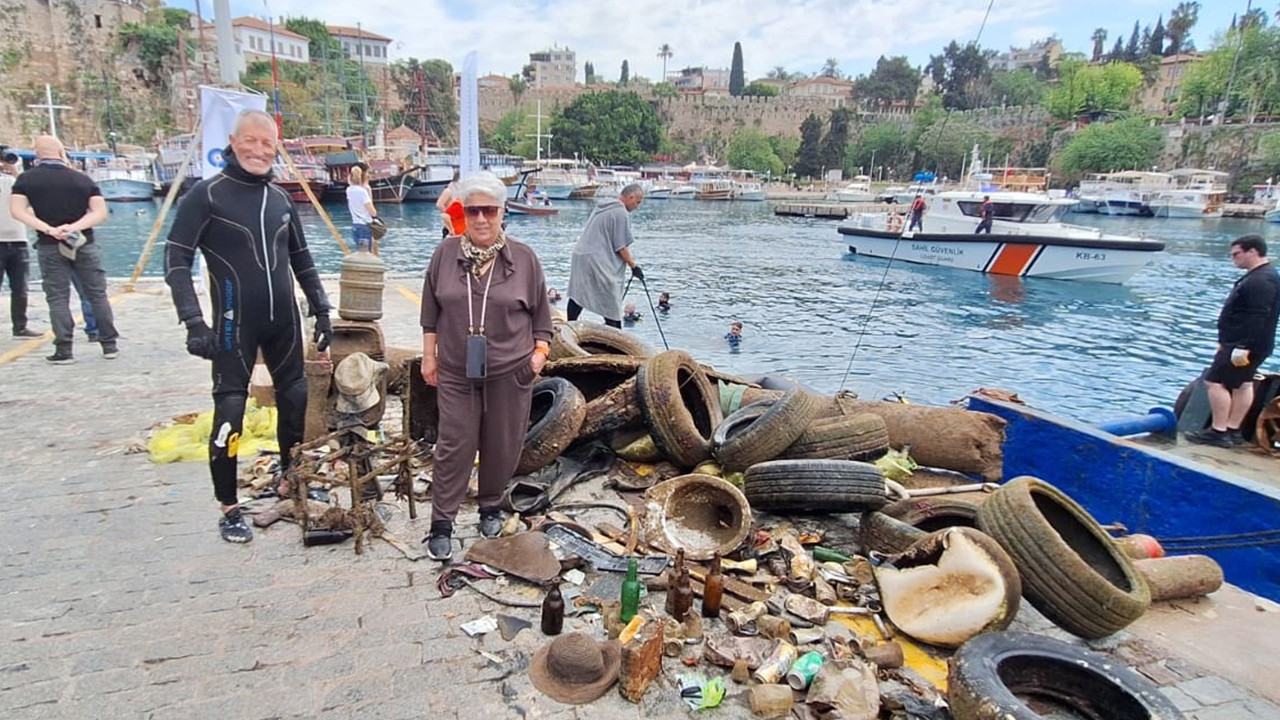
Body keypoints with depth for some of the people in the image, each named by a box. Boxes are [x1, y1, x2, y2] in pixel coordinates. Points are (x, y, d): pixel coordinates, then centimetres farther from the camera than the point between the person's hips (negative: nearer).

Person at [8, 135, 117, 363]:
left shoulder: (26, 179, 1)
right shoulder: (82, 178, 1)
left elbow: (17, 211, -9)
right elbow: (100, 212, -8)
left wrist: (48, 229, -14)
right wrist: (74, 227, -16)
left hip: (49, 247, 0)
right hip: (84, 244, 0)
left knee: (58, 298, 4)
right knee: (97, 294, 7)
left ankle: (63, 350, 3)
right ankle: (110, 345, 11)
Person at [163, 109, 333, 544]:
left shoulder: (280, 198, 10)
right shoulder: (207, 194, -6)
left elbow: (302, 260, 17)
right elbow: (176, 260, -9)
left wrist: (321, 310, 12)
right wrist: (193, 321, -19)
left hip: (284, 321, 5)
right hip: (235, 324, -5)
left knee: (296, 400, 11)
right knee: (230, 411, -2)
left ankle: (291, 480, 31)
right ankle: (229, 508, 12)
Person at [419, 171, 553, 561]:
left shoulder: (523, 257, -3)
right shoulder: (445, 253, 0)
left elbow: (540, 312, 6)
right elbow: (431, 312, 7)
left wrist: (540, 351, 0)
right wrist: (429, 355, 7)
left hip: (509, 372, 0)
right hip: (456, 371, 0)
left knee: (502, 445, 10)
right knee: (454, 445, 3)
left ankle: (491, 507, 32)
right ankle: (441, 522, 14)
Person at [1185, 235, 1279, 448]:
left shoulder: (1261, 281, -21)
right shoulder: (1258, 276, 15)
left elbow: (1257, 318, -27)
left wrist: (1243, 347, -28)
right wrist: (1227, 342, 22)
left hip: (1243, 345, -11)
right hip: (1242, 344, 11)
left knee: (1215, 382, -9)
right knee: (1242, 384, 14)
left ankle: (1219, 432, -5)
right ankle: (1233, 430, 22)